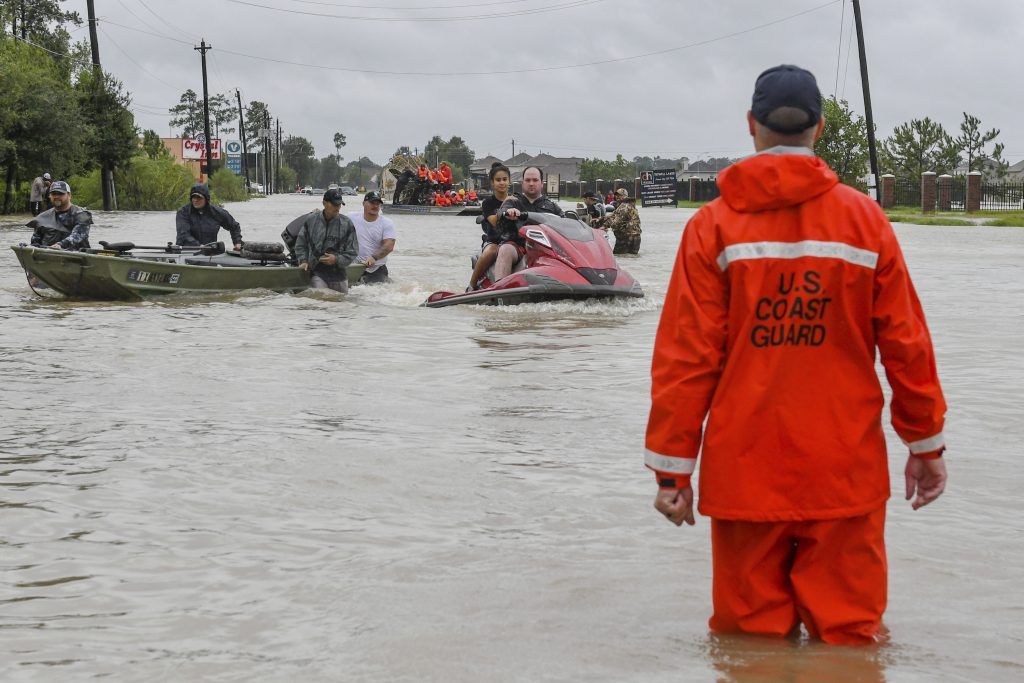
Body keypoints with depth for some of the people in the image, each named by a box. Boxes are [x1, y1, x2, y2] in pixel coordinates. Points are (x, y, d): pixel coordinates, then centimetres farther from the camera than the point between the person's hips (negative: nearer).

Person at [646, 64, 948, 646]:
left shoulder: (714, 226, -3)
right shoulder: (866, 220, -1)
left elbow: (685, 355, -5)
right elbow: (907, 343, 3)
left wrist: (671, 467, 2)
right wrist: (927, 444, 15)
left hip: (745, 471, 0)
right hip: (846, 469, 0)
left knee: (750, 637, 9)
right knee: (848, 636, 7)